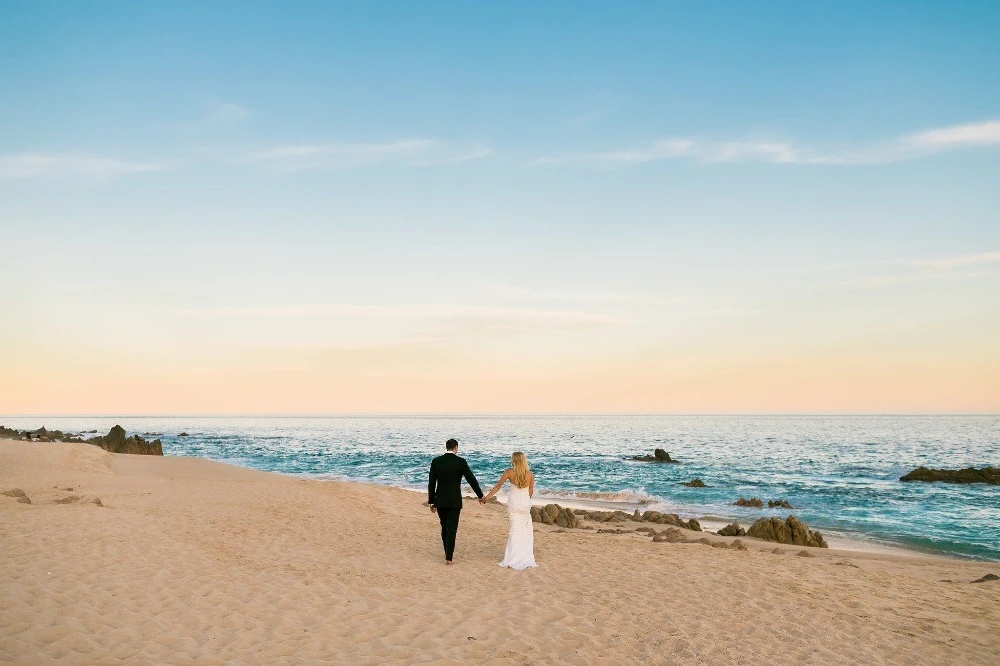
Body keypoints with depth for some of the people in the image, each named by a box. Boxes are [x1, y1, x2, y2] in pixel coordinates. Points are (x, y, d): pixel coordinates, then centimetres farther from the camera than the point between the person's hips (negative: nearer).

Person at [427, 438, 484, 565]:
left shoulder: (436, 461, -2)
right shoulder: (461, 462, -9)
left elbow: (431, 484, -1)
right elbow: (472, 479, -5)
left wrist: (431, 502, 6)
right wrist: (480, 495, 8)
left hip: (440, 501, 3)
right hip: (454, 501, -3)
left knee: (445, 527, 20)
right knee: (452, 529, 3)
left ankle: (448, 552, 31)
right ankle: (448, 558, 1)